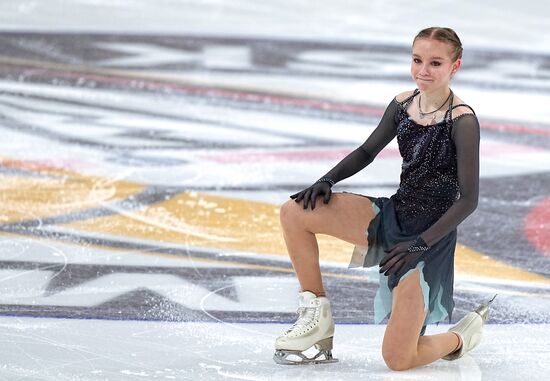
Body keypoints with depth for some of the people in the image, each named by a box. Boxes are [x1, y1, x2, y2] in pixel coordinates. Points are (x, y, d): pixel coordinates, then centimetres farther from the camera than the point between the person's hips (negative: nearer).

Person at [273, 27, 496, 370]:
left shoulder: (462, 120, -17)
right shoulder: (403, 104, 1)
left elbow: (469, 200, -16)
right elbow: (367, 152, 16)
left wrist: (420, 244, -20)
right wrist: (327, 181, -2)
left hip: (431, 235, -6)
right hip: (392, 216, 6)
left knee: (399, 359, -10)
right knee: (295, 212, -11)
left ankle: (463, 335, 22)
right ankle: (317, 314, 2)